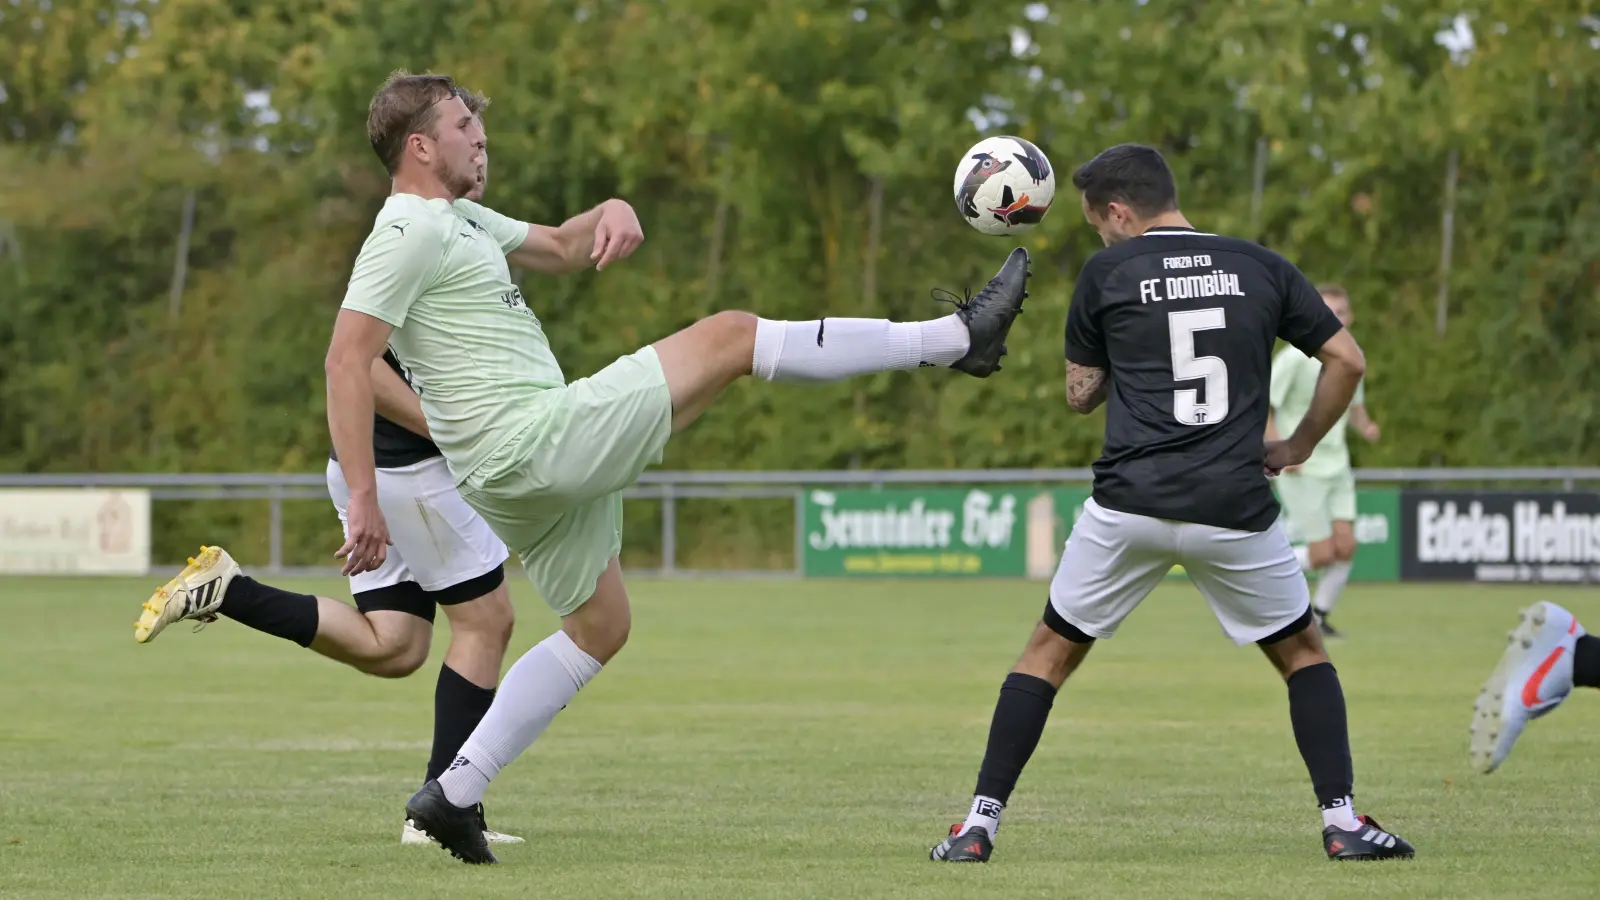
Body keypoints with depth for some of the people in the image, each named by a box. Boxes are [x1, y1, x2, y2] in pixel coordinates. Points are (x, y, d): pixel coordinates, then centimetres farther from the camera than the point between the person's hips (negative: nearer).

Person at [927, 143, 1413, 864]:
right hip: (1234, 508, 1)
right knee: (1302, 652, 19)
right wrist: (1297, 447, 19)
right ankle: (1342, 823, 8)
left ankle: (980, 823, 7)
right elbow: (1346, 360, 9)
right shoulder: (1260, 268, 9)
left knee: (1051, 651, 14)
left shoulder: (1106, 275, 4)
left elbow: (1080, 394, 13)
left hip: (1129, 505, -1)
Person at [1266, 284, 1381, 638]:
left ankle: (1319, 616, 15)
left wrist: (1366, 427, -2)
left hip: (1337, 468, 6)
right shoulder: (1295, 358, -15)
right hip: (1302, 470, -6)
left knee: (1345, 546, -5)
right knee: (1323, 553, -9)